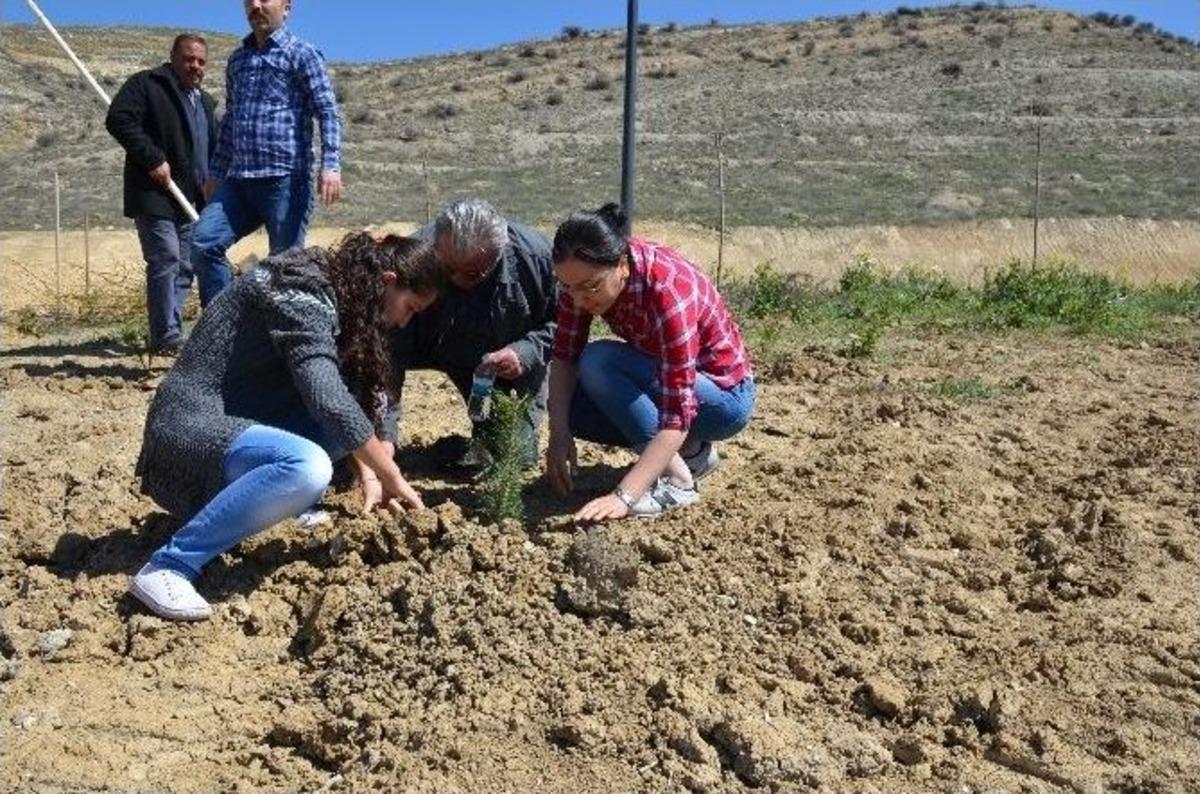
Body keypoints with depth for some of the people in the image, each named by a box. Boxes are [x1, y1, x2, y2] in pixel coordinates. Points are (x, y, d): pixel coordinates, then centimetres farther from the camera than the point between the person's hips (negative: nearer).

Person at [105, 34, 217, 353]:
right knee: (165, 261, -14)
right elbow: (118, 119, -14)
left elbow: (213, 150, 29)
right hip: (154, 195, -8)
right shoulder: (146, 84, -1)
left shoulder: (205, 102, 23)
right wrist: (153, 159, -19)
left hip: (192, 201, 8)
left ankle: (169, 333, 13)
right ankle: (167, 336, -12)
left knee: (184, 267, 7)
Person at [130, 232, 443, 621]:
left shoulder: (337, 297, 9)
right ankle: (167, 568, -23)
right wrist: (392, 479, -19)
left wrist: (369, 476, -1)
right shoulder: (302, 295, -20)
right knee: (307, 467, -36)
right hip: (192, 427, -9)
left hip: (239, 418, 9)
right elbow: (330, 402, -28)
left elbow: (350, 393, 10)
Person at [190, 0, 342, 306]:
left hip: (285, 178, -6)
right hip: (239, 180, 6)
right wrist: (216, 172, 24)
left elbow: (327, 113, -7)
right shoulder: (237, 59, 20)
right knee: (203, 243, -8)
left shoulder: (301, 54, 2)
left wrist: (331, 166, -20)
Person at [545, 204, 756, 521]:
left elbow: (677, 417, -37)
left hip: (724, 394, -7)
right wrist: (560, 435, -23)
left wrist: (623, 497, -43)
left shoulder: (667, 290, -34)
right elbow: (565, 356, -9)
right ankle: (691, 450, 4)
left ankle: (677, 481, -17)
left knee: (598, 362, -27)